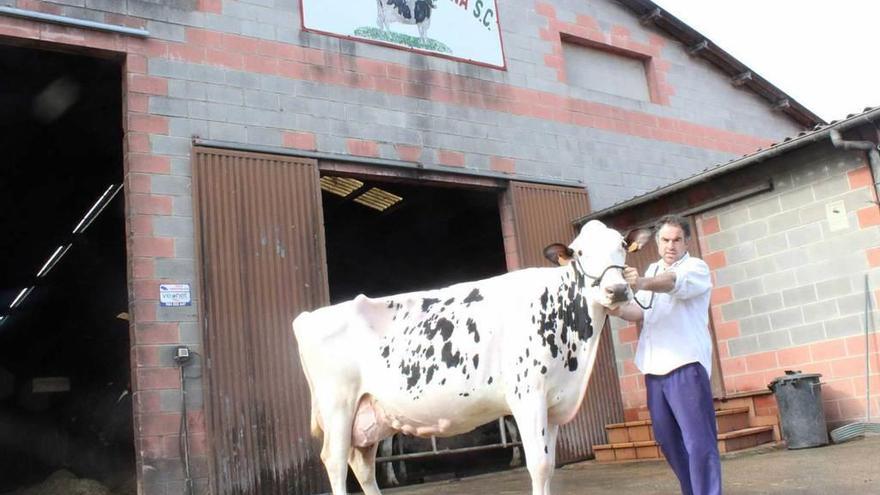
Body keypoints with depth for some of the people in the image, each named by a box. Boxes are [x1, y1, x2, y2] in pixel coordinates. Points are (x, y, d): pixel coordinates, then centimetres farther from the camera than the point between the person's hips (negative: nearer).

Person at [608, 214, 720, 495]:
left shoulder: (696, 268, -2)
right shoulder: (652, 270, 20)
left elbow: (675, 282, -25)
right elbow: (642, 312, 13)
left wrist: (642, 283, -45)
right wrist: (620, 310, -9)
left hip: (686, 365, -7)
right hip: (654, 368, 7)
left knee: (699, 442, -9)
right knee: (668, 440, 12)